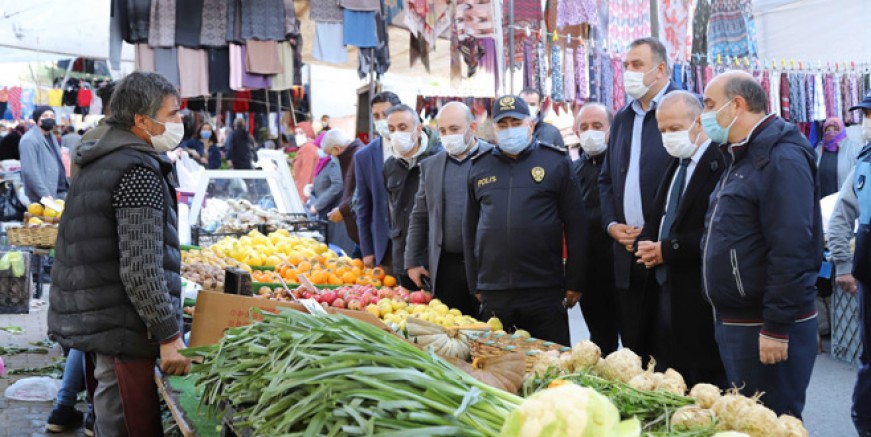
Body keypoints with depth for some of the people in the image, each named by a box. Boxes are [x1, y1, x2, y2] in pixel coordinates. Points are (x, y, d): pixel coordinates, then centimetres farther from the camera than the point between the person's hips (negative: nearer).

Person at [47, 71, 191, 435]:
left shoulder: (97, 162, 13)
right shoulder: (138, 171, -17)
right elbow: (140, 269, -23)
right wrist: (169, 335, -19)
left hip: (87, 319, 10)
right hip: (120, 329, -10)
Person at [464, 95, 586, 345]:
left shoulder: (556, 162, 3)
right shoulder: (480, 167, 11)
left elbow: (576, 226, 2)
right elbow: (470, 228, 15)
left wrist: (574, 284, -2)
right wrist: (474, 285, 11)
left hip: (545, 292, -2)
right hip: (493, 293, 3)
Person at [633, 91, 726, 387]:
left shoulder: (719, 164, -13)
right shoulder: (676, 164, 16)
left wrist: (667, 250, -16)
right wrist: (647, 246, 1)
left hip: (697, 295, -8)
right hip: (665, 288, 8)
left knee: (705, 379, -1)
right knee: (666, 372, 12)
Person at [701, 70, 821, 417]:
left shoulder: (782, 160, -16)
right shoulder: (742, 158, 16)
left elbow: (791, 252, -23)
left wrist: (776, 329, -23)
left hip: (767, 330, -10)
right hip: (734, 322, 10)